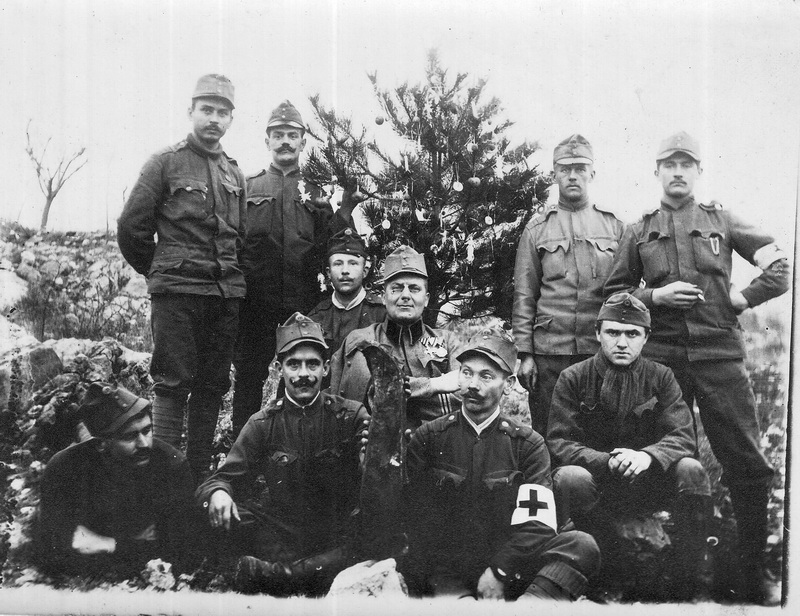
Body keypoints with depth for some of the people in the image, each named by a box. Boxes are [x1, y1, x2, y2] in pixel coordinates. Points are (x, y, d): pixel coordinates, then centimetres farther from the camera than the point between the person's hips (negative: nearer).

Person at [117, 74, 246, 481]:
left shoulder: (234, 174, 16)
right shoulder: (166, 163, 0)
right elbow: (131, 226, 0)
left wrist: (229, 275, 14)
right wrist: (160, 271, 9)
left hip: (226, 295, 5)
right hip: (176, 293, -5)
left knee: (212, 386, 8)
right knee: (173, 383, -4)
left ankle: (199, 475, 18)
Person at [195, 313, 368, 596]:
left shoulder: (351, 416, 0)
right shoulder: (263, 424, 4)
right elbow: (225, 476, 2)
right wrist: (217, 492, -22)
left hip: (336, 537, 0)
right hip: (280, 535, 1)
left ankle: (269, 573, -25)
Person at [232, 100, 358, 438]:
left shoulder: (316, 193, 11)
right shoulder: (247, 187, 8)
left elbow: (326, 246, 2)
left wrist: (345, 212, -9)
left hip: (303, 300, 1)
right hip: (256, 296, -1)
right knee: (249, 372, 6)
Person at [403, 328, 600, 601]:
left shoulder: (528, 444, 7)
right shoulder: (427, 438, 7)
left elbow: (538, 524, -3)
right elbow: (421, 517, 3)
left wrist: (498, 571, -15)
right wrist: (443, 577, -10)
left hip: (508, 568, 2)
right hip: (448, 571, -2)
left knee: (582, 545, -28)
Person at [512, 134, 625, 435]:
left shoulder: (613, 225, 9)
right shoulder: (538, 227, 6)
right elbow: (524, 295, 4)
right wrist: (525, 353, -2)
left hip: (603, 350, 1)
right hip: (550, 352, -1)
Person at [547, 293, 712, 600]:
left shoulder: (660, 377, 3)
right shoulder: (573, 378, -3)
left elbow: (683, 437, -6)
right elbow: (559, 442, -9)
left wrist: (648, 456, -29)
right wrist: (607, 461, -27)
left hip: (648, 482, 2)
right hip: (596, 486, -2)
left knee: (690, 470, -25)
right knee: (569, 477, -34)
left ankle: (689, 580, -10)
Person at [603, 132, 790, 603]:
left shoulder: (722, 221, 10)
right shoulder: (639, 233, 11)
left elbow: (782, 267, 7)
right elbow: (613, 294, 12)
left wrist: (741, 298, -2)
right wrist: (655, 296, -3)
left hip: (720, 354, 0)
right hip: (661, 357, 1)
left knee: (747, 462, -1)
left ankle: (755, 572, 13)